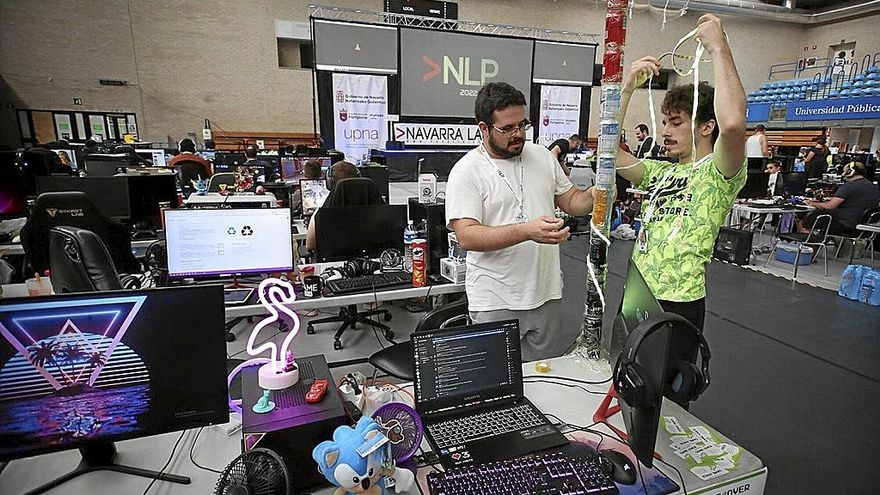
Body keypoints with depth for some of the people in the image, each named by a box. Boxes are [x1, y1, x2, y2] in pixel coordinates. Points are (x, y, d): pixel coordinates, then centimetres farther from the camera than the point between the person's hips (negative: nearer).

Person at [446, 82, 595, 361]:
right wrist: (528, 230, -30)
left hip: (547, 294, 5)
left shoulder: (543, 156, 8)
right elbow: (467, 236, -19)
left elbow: (570, 201, 16)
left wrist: (593, 196, -7)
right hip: (496, 303, -4)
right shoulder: (467, 171, -9)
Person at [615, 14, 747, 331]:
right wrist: (628, 88, 2)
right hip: (635, 296, 7)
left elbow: (733, 123, -30)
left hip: (678, 305, -7)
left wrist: (718, 47, -19)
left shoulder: (719, 173, -8)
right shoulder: (662, 171, 14)